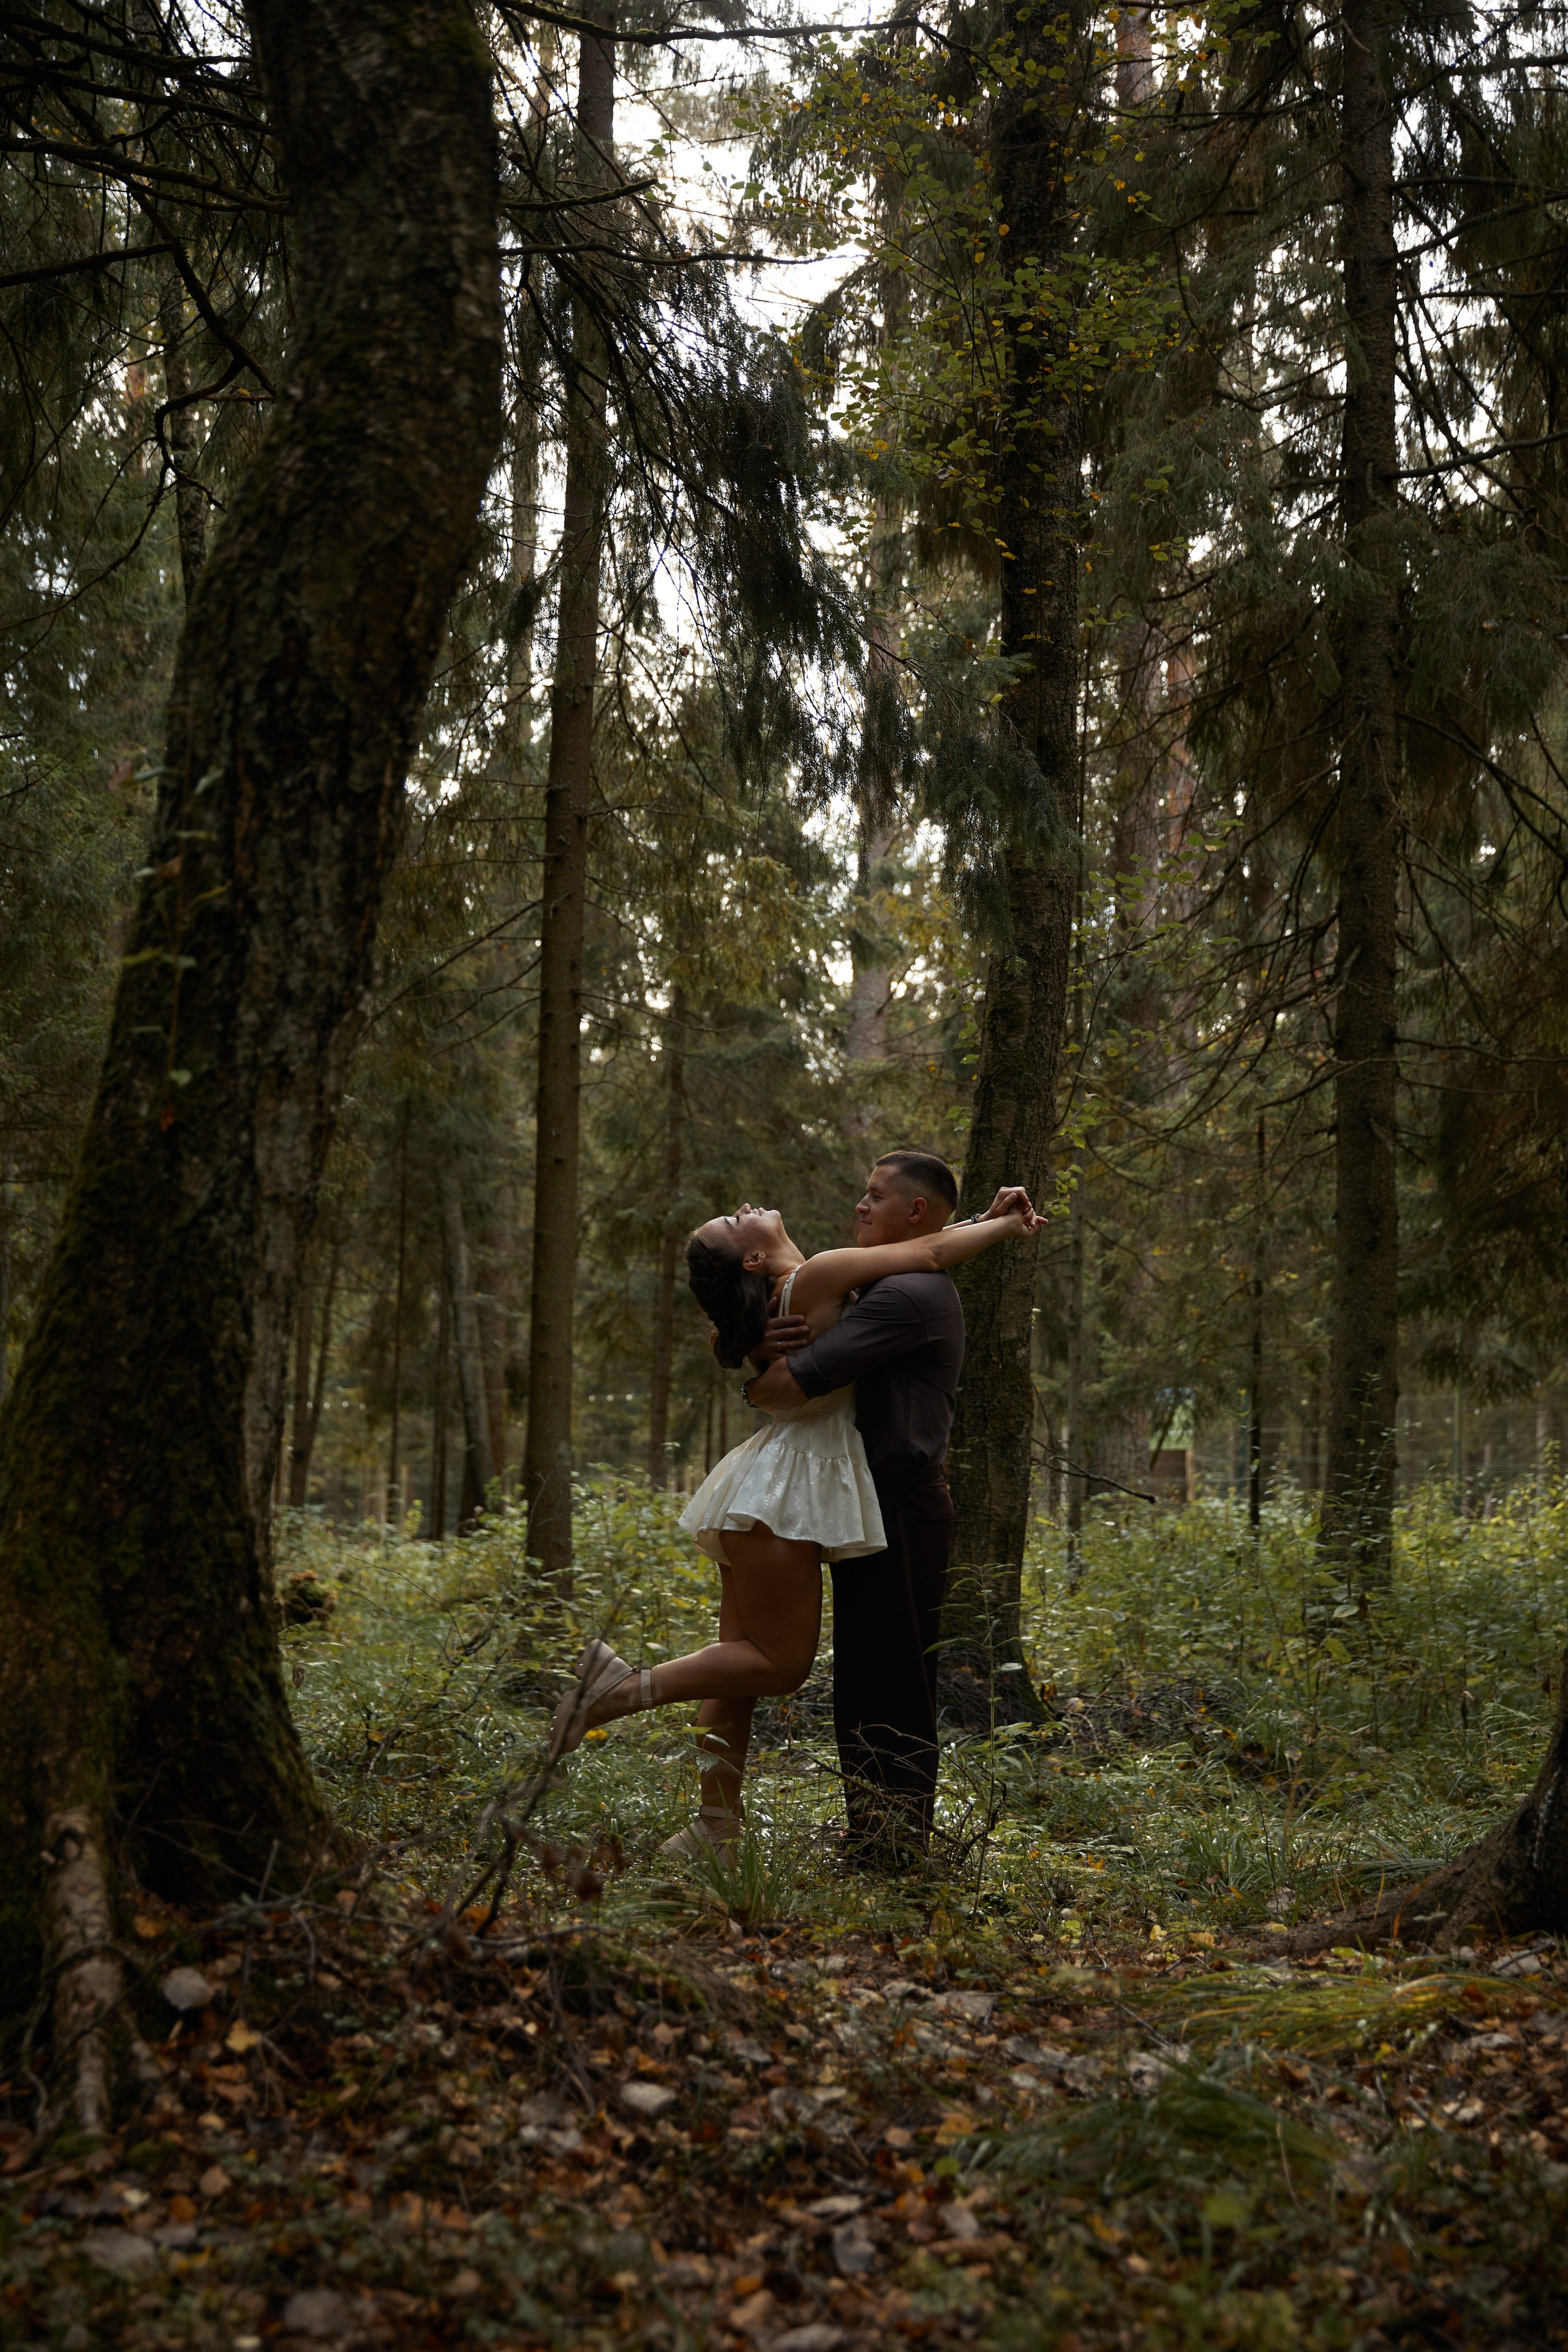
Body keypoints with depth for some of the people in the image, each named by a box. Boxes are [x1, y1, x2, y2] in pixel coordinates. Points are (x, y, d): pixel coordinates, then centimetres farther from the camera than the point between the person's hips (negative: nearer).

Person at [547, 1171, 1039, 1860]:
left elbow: (907, 1244, 22)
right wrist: (1008, 1227, 8)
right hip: (783, 1494, -9)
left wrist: (989, 1219, 15)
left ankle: (715, 1825, 10)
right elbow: (932, 1255, -7)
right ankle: (625, 1688, -10)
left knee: (743, 1660, 8)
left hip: (771, 1489, 9)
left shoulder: (799, 1283, 14)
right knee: (779, 1664, -6)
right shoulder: (817, 1276, -13)